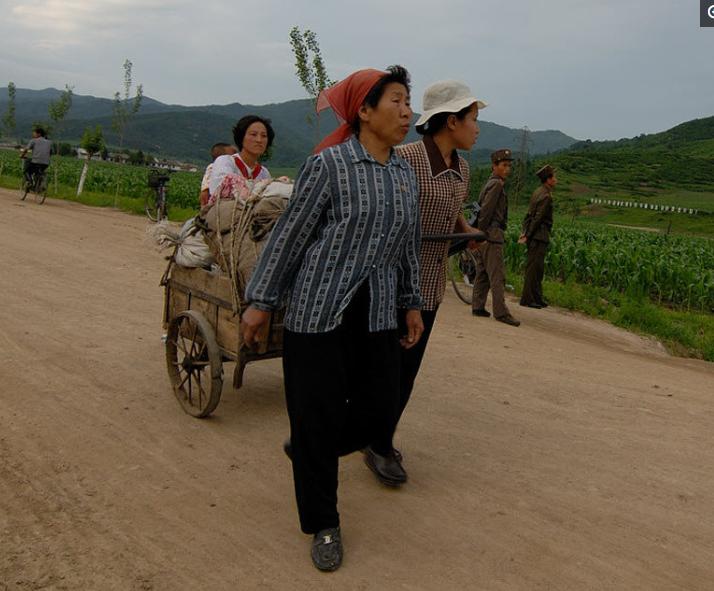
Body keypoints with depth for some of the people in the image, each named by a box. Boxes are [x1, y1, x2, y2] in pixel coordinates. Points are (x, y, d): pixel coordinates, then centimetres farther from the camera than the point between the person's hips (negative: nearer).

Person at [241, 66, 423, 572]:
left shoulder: (406, 175, 10)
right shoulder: (329, 164, -8)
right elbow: (290, 235, -5)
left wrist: (412, 304, 20)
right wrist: (261, 301, -3)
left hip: (376, 316, 6)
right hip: (318, 309, -6)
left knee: (379, 412, 9)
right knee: (318, 415, 1)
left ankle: (305, 450, 40)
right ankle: (323, 524, 22)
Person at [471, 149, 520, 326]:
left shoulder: (491, 183, 19)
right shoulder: (496, 184, -11)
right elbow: (486, 210, -19)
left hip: (486, 235, 10)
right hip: (492, 234, -10)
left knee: (482, 273, 12)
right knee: (497, 276, -10)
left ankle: (478, 307, 16)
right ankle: (501, 312, -9)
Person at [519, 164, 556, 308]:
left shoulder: (537, 192, 15)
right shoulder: (546, 196, -15)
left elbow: (529, 214, 15)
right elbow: (538, 218, -17)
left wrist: (525, 231, 13)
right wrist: (528, 235, -13)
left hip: (534, 235, 10)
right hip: (539, 236, -10)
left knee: (538, 268, 14)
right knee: (534, 268, -6)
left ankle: (537, 298, 21)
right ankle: (528, 299, -3)